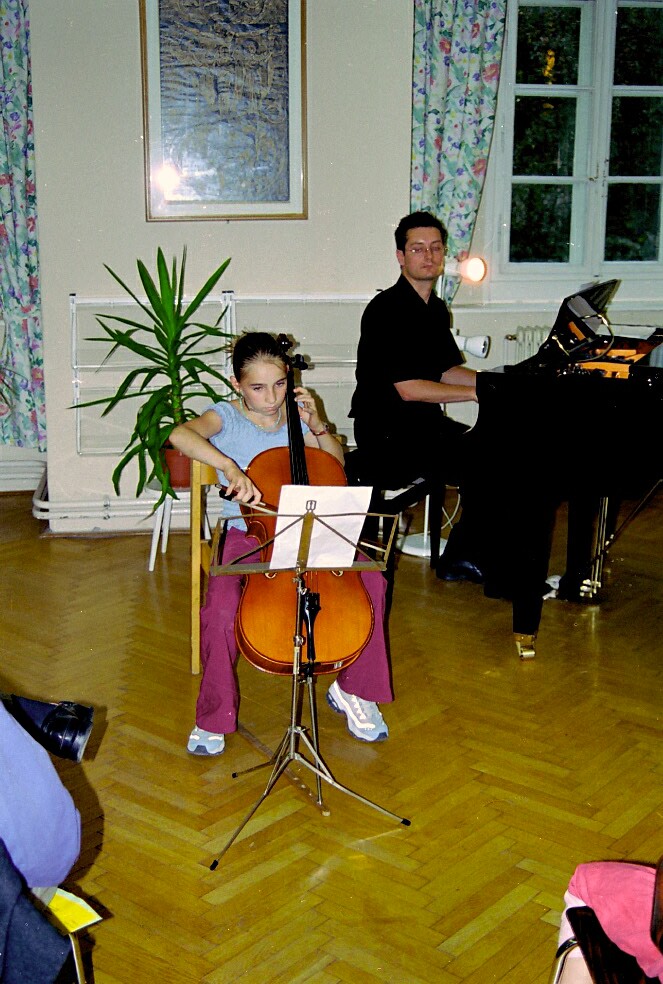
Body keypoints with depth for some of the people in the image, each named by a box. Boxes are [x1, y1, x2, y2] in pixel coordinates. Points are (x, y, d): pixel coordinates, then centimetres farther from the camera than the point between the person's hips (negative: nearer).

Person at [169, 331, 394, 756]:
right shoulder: (226, 418, -7)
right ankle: (214, 717, -4)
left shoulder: (294, 416, 6)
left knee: (371, 580, -18)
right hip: (247, 535, -3)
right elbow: (181, 434, -29)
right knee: (220, 611, -30)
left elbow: (337, 464, 15)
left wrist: (318, 425, -3)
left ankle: (353, 690, 3)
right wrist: (230, 467, -43)